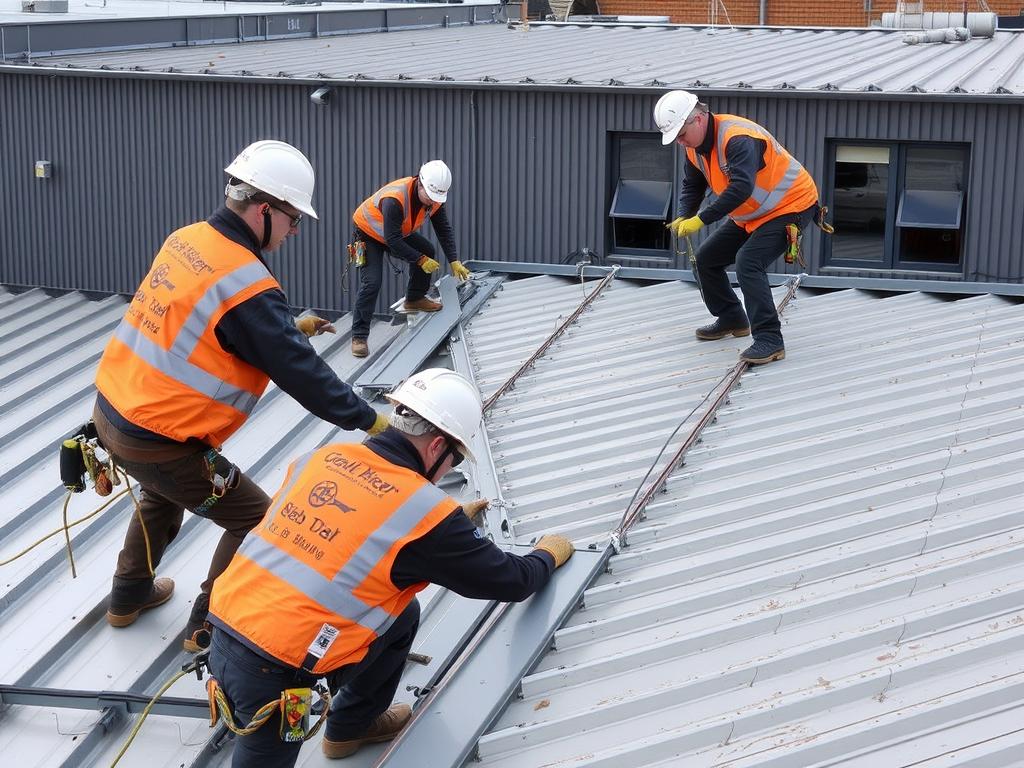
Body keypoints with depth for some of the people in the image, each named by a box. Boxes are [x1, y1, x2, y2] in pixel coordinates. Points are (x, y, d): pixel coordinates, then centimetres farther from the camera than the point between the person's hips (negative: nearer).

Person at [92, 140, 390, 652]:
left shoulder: (187, 240, 1)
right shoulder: (246, 286, -24)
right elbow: (300, 373, -19)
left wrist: (291, 327, 18)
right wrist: (370, 422, -9)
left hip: (113, 411, 9)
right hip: (161, 443, -9)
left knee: (165, 491, 36)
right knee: (255, 520, 8)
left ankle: (129, 596, 51)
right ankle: (210, 627, 17)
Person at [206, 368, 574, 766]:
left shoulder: (325, 456, 4)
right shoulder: (425, 509, -13)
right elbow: (511, 582, 3)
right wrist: (548, 555, 25)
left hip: (223, 636, 7)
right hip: (270, 672, -7)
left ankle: (353, 724, 37)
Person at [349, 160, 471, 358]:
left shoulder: (435, 198, -18)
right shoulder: (394, 199, -41)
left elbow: (444, 230, -8)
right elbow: (392, 241, -37)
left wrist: (454, 261, -17)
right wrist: (420, 260, -33)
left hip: (399, 233, 7)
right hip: (368, 233, -7)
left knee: (427, 251, -2)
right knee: (371, 283, -18)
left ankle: (414, 300, 20)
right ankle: (358, 337, -13)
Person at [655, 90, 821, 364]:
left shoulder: (737, 138, -31)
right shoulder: (695, 146, -1)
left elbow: (741, 188, -41)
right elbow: (692, 186, 11)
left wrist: (700, 220, -40)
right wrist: (683, 218, -9)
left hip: (790, 206, -10)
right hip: (751, 215, 10)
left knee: (748, 263, -27)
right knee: (706, 258, 12)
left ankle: (769, 340, -25)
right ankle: (732, 320, 29)